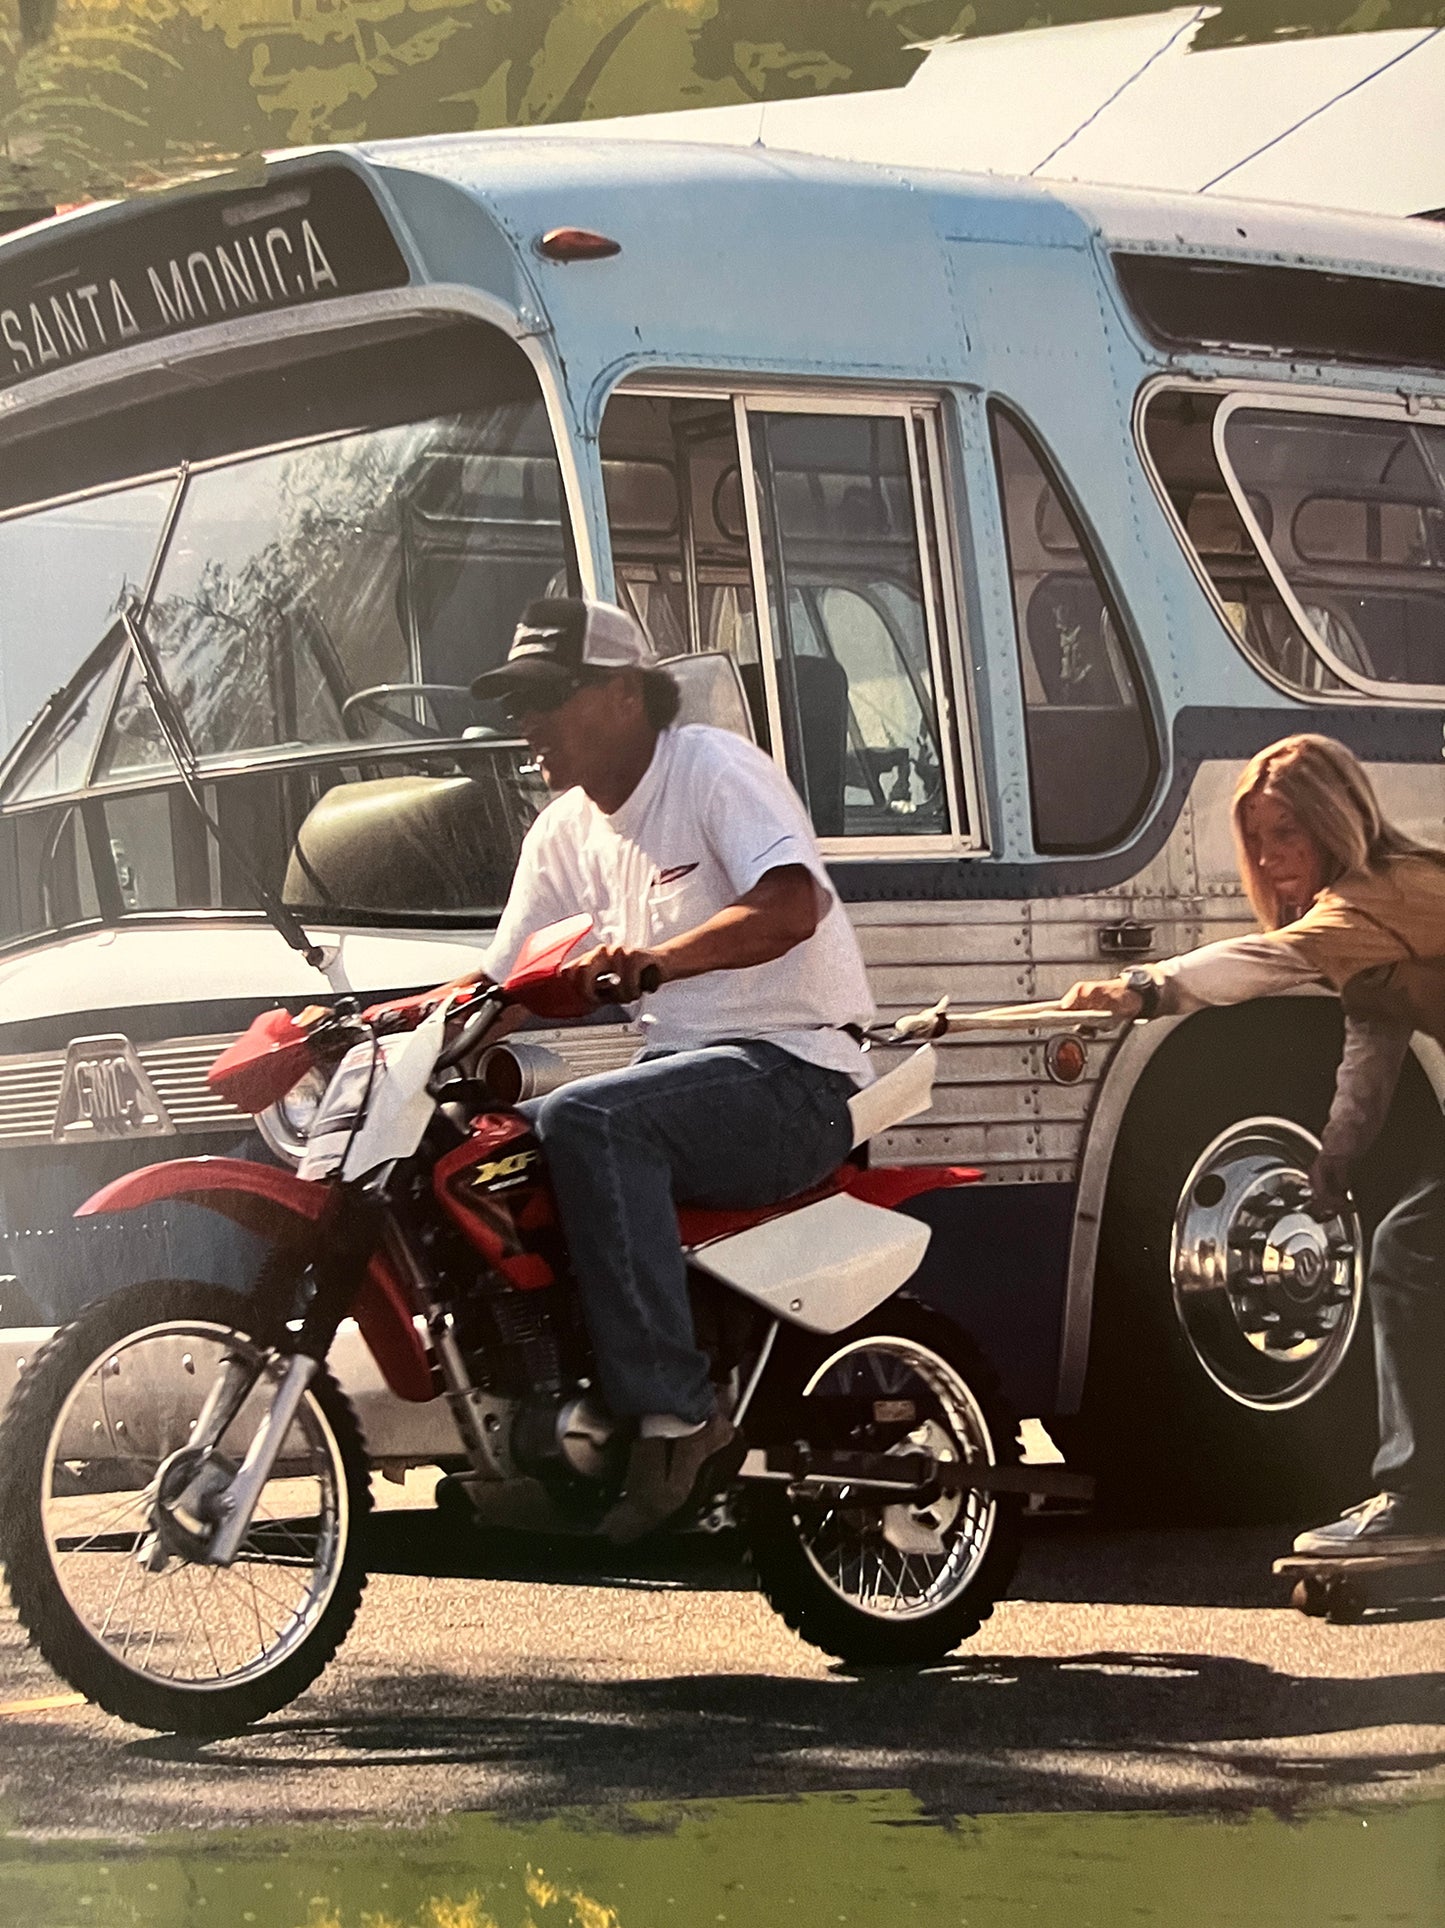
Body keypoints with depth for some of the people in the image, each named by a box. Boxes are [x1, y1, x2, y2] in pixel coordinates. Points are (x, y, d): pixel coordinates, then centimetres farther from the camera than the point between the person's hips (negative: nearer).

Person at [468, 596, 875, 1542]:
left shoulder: (714, 768, -10)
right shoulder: (565, 832, 15)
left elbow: (792, 906, -27)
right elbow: (503, 984, 16)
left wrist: (657, 958, -42)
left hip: (795, 1077, -8)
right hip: (685, 1069, 8)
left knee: (584, 1121, -33)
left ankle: (674, 1414, -33)